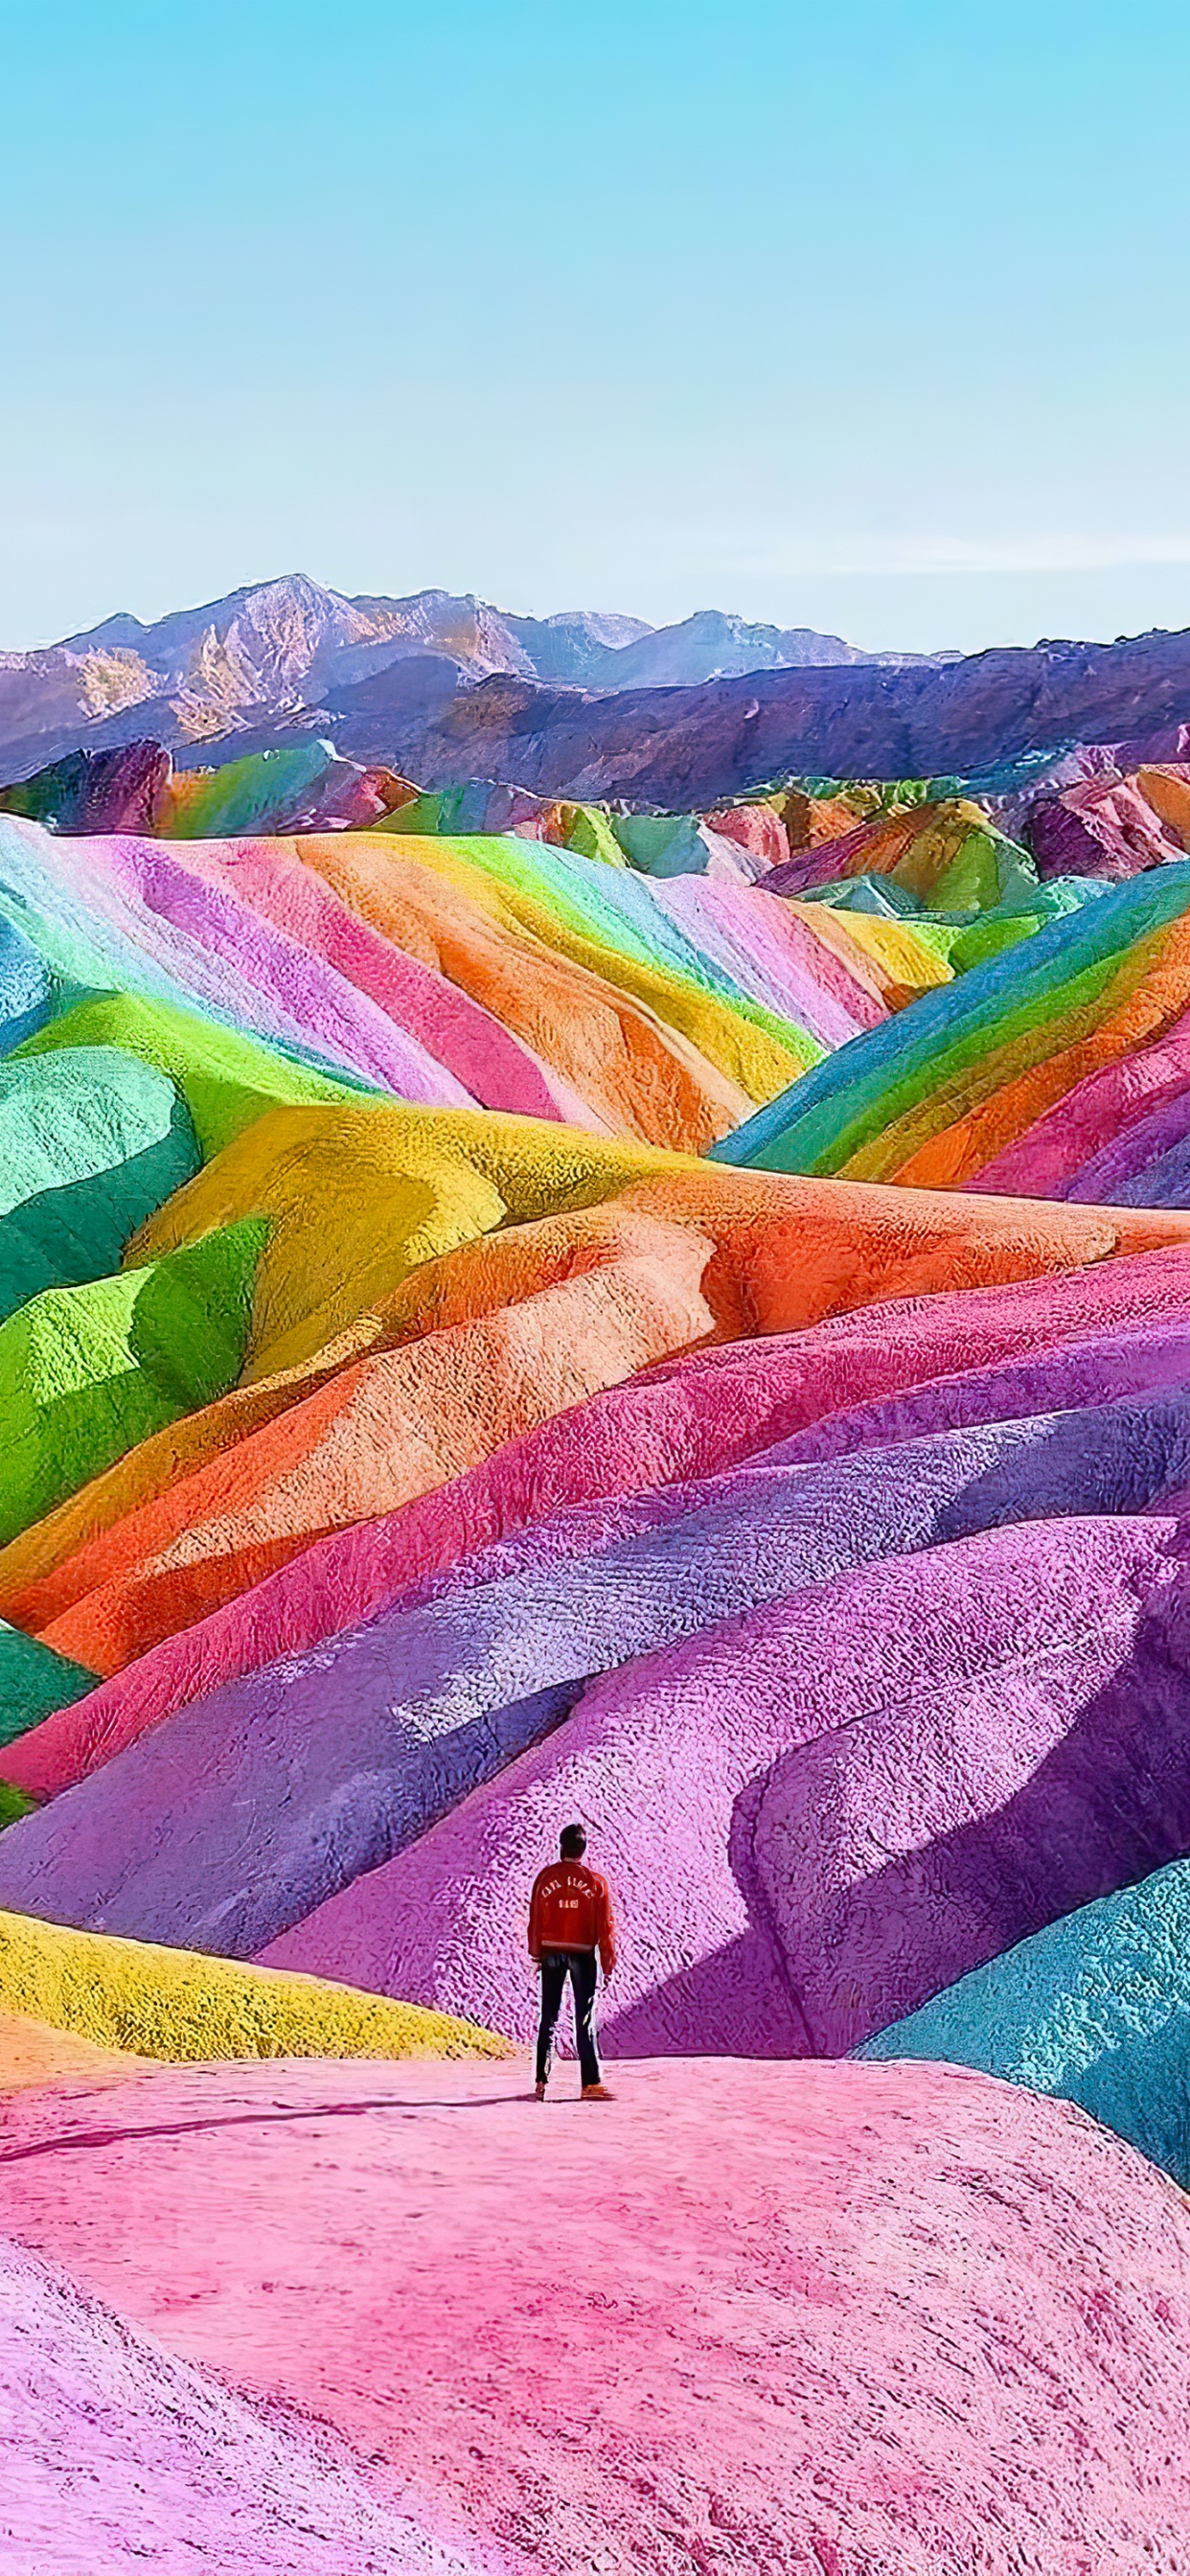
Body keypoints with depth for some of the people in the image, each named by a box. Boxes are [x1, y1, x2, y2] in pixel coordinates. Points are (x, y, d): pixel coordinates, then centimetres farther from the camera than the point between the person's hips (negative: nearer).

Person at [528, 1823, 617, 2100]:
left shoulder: (545, 1877, 1)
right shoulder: (595, 1881, -3)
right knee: (585, 2020, -1)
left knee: (548, 2018, 8)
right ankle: (591, 2083, -5)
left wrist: (536, 1955, 10)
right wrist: (608, 1962, 4)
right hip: (582, 1953, -2)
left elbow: (535, 1919, 2)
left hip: (551, 1953, 2)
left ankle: (542, 2082, 6)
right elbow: (605, 1925, -2)